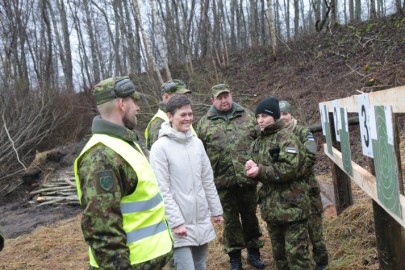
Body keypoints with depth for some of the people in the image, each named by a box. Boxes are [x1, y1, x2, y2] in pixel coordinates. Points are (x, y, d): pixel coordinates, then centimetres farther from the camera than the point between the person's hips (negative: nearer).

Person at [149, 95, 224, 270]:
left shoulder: (197, 143, 6)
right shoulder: (160, 147, -13)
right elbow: (162, 190, -15)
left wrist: (216, 210, 13)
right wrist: (176, 222, -17)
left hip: (202, 222, 6)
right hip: (180, 224, -6)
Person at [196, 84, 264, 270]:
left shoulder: (248, 116, 5)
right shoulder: (204, 124, 0)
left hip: (248, 178, 1)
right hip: (223, 180, -1)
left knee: (250, 216, 14)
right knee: (230, 219, 10)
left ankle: (254, 251, 32)